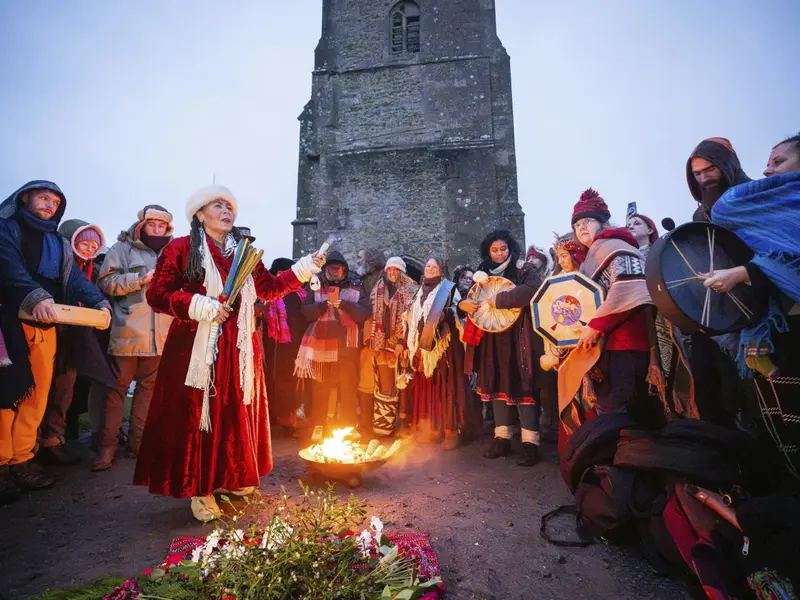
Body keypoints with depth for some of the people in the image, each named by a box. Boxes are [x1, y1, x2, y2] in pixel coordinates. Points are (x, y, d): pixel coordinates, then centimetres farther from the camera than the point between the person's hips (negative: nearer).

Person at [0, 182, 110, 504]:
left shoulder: (59, 243, 19)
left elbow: (75, 278, 5)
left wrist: (99, 303, -14)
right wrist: (34, 297, -35)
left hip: (46, 325, 5)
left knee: (38, 394, 7)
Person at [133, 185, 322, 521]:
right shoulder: (181, 248, 0)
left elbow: (268, 289, 11)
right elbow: (157, 294, -4)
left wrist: (302, 270, 4)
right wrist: (199, 306, -17)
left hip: (238, 349, 4)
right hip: (195, 347, -4)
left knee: (236, 413, 11)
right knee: (195, 413, 1)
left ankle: (232, 476, 30)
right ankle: (199, 489, 16)